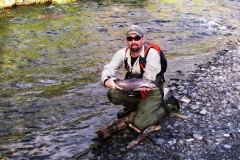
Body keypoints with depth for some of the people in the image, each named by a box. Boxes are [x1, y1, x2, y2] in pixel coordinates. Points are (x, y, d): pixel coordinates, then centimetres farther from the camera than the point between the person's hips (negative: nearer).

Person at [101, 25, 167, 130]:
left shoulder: (152, 53, -21)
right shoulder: (122, 53, -7)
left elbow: (149, 75, -29)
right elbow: (109, 68, -18)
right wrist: (106, 80, -43)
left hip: (151, 91, -5)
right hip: (133, 90, 5)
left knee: (140, 124, -17)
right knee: (112, 94, -21)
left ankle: (162, 107, 13)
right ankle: (132, 106, 13)